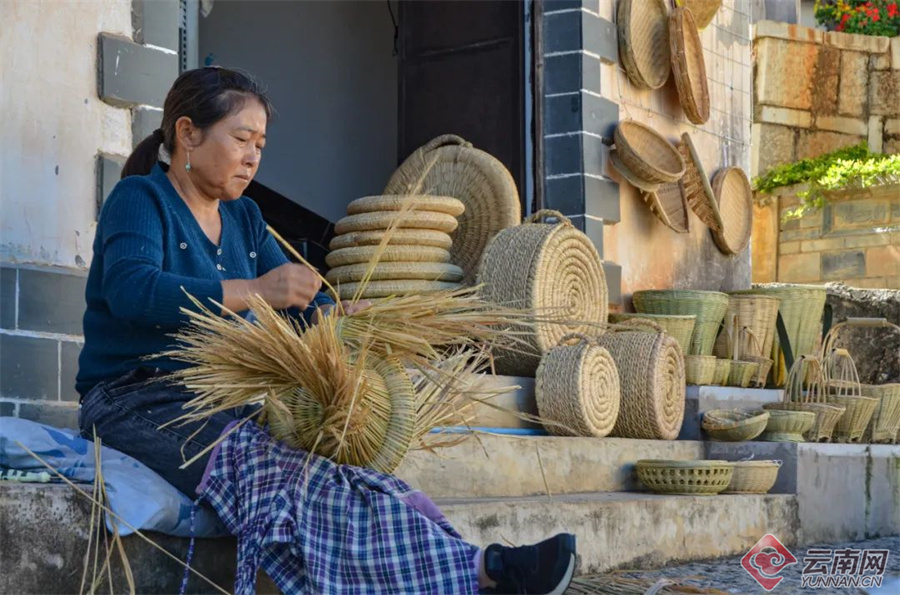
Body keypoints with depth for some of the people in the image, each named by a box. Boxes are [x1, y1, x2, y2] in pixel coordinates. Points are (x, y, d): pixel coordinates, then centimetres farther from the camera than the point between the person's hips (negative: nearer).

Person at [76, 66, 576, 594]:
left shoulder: (244, 219, 21)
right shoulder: (139, 199, -2)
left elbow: (303, 303, 14)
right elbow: (130, 289, -22)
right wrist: (253, 291, -31)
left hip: (223, 402, 7)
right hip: (137, 399, -7)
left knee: (347, 474, -23)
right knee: (273, 472, -34)